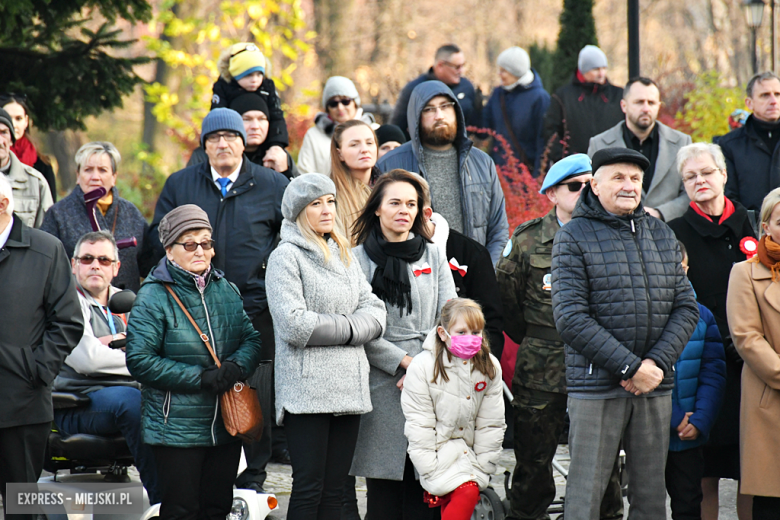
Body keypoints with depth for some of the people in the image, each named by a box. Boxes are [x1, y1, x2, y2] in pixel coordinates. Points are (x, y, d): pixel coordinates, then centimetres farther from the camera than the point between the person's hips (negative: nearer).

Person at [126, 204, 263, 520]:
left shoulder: (226, 290, 9)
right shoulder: (153, 297, -9)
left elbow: (252, 339, 10)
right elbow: (140, 361, -15)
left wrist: (237, 367, -13)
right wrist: (200, 378, -17)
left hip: (225, 425, 6)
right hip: (176, 429, -6)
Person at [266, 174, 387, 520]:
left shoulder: (344, 256, 19)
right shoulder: (286, 257, -4)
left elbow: (375, 312, 10)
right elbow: (294, 325, -16)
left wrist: (346, 329, -9)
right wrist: (347, 326, -6)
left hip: (349, 387, 7)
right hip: (306, 391, -7)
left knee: (335, 491, 7)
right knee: (309, 489, -7)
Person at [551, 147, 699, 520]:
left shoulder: (662, 235, 14)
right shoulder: (574, 237, -2)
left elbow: (686, 308, 10)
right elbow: (571, 318, -11)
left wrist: (657, 363, -7)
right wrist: (631, 367, -16)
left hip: (655, 389, 5)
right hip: (596, 387, -5)